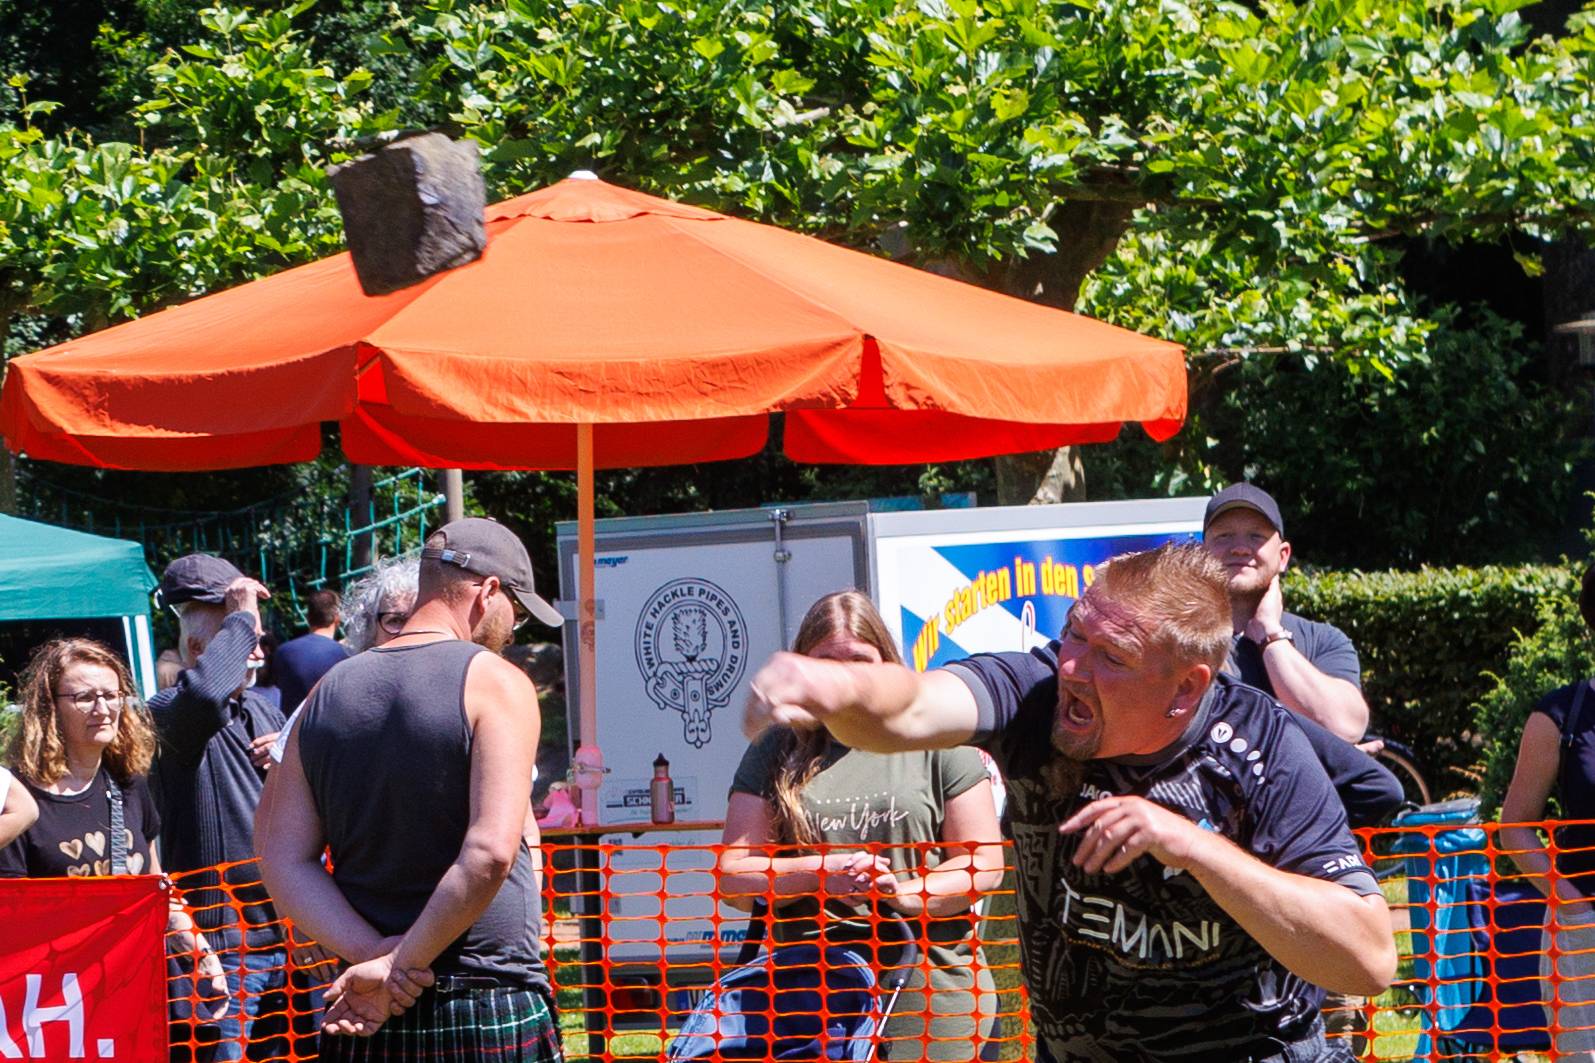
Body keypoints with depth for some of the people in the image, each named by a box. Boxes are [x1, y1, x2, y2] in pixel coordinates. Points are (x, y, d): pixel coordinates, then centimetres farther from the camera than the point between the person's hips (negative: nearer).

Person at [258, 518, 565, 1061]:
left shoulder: (328, 695, 11)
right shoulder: (495, 681, -7)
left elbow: (283, 862, 3)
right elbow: (491, 853, -19)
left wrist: (374, 954, -8)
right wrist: (404, 964, -14)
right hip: (494, 1012, -5)